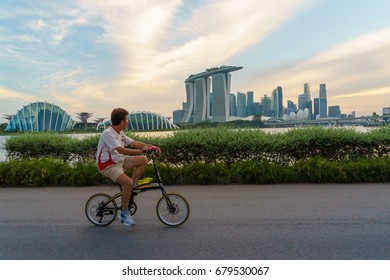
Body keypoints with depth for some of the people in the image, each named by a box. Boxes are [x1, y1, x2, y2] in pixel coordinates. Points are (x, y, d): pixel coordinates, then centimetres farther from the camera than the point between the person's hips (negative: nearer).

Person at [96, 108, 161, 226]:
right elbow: (121, 150, -31)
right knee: (127, 182, -29)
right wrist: (140, 151, -32)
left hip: (120, 160, 9)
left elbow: (133, 143, 8)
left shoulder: (119, 133, 9)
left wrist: (150, 146, -2)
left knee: (143, 160, -5)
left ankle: (133, 186, 2)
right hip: (108, 165, -9)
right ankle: (124, 213, -10)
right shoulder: (108, 133, -21)